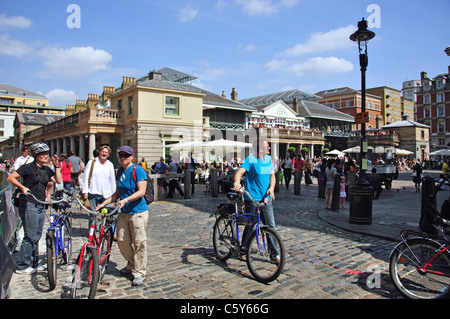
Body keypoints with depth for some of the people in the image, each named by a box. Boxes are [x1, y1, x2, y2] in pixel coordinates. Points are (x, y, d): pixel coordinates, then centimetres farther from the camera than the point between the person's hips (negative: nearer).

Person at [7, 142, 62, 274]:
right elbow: (10, 178, -8)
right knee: (30, 236, -6)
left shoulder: (46, 170, 12)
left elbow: (59, 180, 6)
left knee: (37, 236, 13)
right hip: (29, 205, -7)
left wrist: (56, 166, 3)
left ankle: (34, 263, 24)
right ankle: (22, 266, 6)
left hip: (41, 206, 7)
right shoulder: (28, 167, -7)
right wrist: (22, 187, -19)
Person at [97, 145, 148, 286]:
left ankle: (139, 272, 11)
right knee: (122, 240, 10)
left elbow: (141, 191, -17)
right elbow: (118, 192, 19)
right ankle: (131, 264, 33)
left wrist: (126, 200, -28)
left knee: (139, 243, -2)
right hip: (123, 212, 7)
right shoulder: (120, 171, 13)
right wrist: (104, 203, 11)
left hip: (138, 212, -7)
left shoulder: (138, 169, -10)